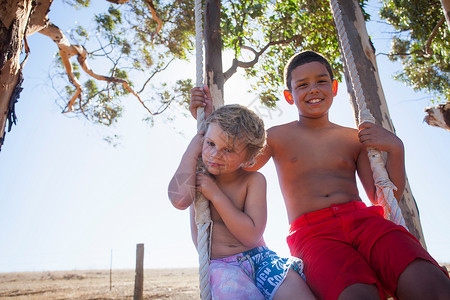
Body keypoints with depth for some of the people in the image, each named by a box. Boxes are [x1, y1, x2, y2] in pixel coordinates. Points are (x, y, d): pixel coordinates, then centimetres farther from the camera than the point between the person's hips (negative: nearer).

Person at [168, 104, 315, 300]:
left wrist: (215, 194, -17)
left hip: (260, 256, 2)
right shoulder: (196, 175, 1)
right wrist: (192, 150, -14)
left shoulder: (254, 180, -3)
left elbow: (251, 236, -14)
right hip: (221, 265, -1)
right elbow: (180, 200, -26)